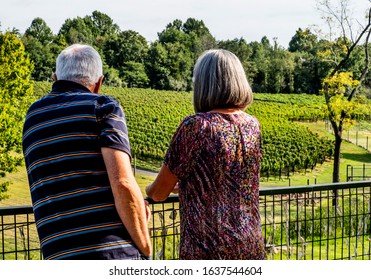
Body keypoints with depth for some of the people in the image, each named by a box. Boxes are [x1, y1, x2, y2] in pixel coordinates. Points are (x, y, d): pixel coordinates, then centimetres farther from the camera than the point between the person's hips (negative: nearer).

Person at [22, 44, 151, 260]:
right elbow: (123, 185, -13)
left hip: (60, 258, 5)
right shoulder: (104, 106, -1)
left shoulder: (32, 118, 17)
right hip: (118, 254, -5)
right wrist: (146, 250, -2)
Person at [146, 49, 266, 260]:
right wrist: (182, 185, 31)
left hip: (208, 249, -6)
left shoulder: (196, 125, -14)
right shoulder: (252, 126, 4)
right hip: (252, 247, 6)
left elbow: (159, 193, -6)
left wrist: (149, 189, 17)